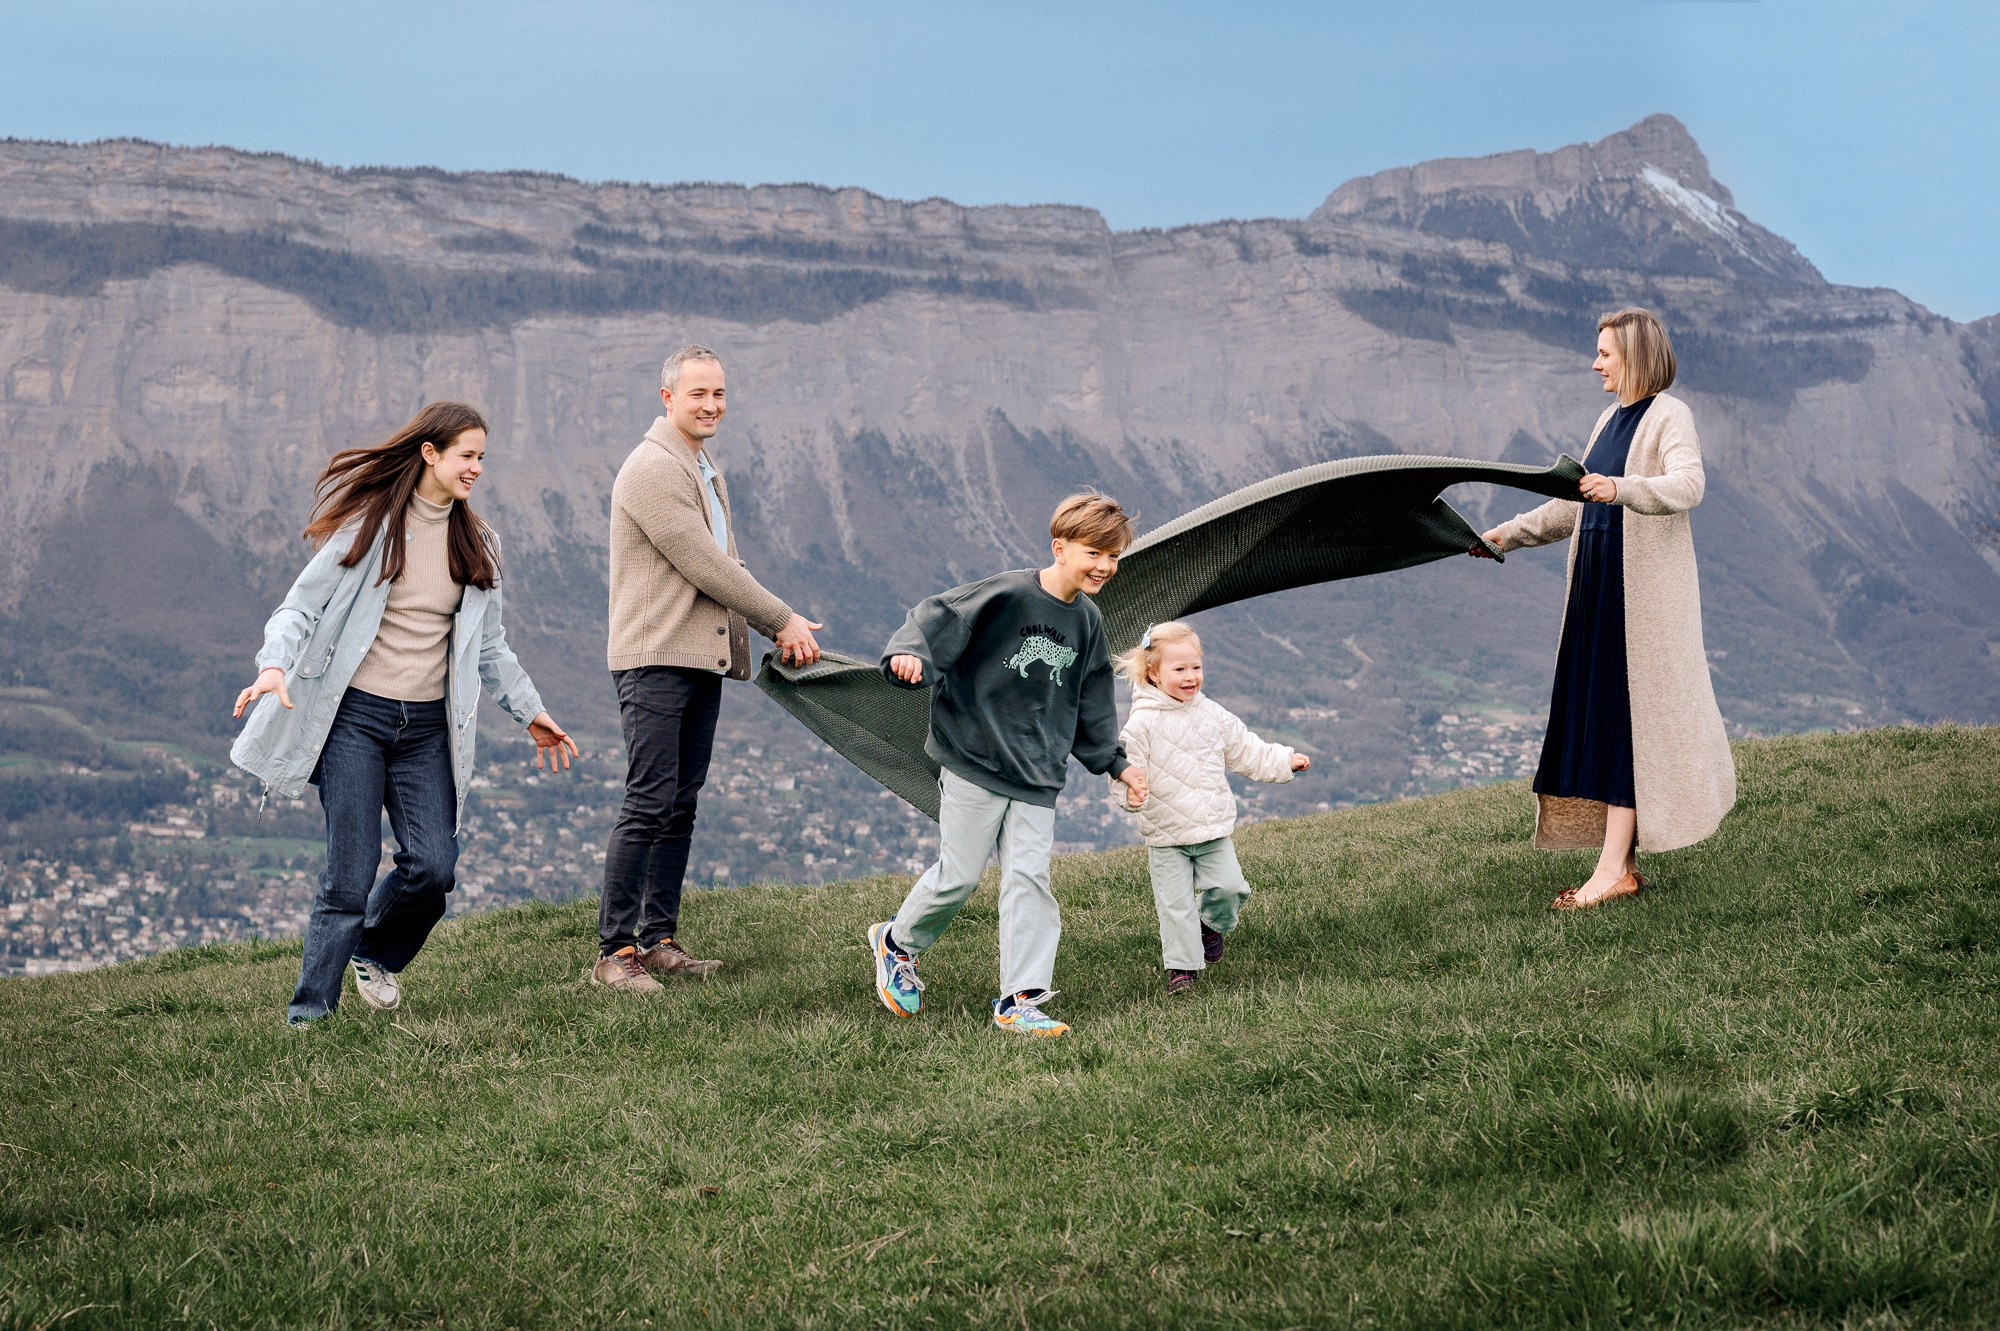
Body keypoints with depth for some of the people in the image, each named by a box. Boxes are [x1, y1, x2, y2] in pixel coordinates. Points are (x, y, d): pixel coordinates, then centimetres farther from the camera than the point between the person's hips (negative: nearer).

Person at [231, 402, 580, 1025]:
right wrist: (275, 666, -23)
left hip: (427, 726, 5)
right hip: (356, 716, -5)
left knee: (434, 866, -7)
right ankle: (309, 1013, -1)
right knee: (351, 872, -10)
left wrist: (531, 711, 22)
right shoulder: (369, 525, -4)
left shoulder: (475, 545, 13)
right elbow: (303, 604, -6)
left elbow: (490, 645, 24)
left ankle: (376, 955, 22)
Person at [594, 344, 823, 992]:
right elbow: (706, 567, -15)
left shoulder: (706, 473, 20)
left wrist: (776, 632, 8)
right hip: (655, 659, -9)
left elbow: (725, 567, 22)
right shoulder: (653, 469, -12)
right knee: (649, 804, -11)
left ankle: (659, 939, 13)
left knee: (681, 805, 8)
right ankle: (614, 951, -10)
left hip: (703, 659, 9)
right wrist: (784, 619, -8)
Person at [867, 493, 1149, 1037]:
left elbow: (1091, 702, 20)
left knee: (1029, 878, -3)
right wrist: (909, 654, -36)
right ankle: (897, 942, 28)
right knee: (959, 876, 1)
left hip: (1038, 777, 5)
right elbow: (939, 616, -16)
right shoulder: (1007, 594, -13)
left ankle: (1020, 1000, -1)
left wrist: (1115, 762, 23)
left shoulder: (1086, 622, 8)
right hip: (974, 762, -5)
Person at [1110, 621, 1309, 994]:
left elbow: (1246, 751, 15)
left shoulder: (1212, 715, 4)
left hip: (1214, 827, 4)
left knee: (1228, 886, -3)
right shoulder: (1143, 723, -11)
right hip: (1166, 836, -4)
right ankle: (1181, 966, 11)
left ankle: (1212, 924, 28)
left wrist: (1285, 760, 10)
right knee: (1176, 904, -3)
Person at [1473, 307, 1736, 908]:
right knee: (1597, 716, 5)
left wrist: (1623, 489, -42)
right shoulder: (1612, 419, 17)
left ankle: (1613, 870, -8)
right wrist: (1510, 534, 18)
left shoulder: (1669, 416, -9)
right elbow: (1576, 504, 24)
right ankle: (1623, 863, 8)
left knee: (1627, 714, -8)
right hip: (1597, 582, 8)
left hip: (1644, 588, -8)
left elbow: (1687, 485, -27)